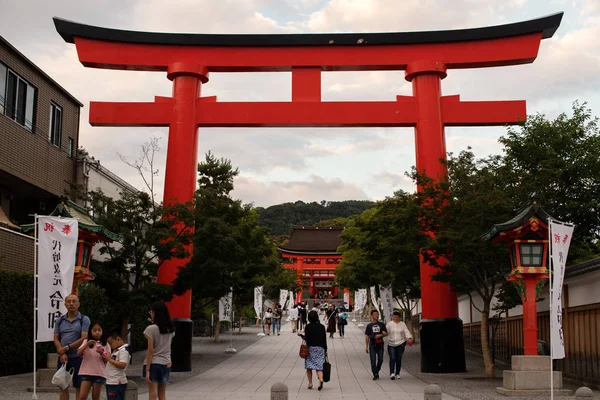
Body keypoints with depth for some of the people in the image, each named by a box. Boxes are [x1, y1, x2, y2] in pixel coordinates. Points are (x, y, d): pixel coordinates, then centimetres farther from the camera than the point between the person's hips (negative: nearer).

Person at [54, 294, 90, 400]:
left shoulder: (84, 320, -3)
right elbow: (56, 338, 6)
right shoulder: (60, 320, 10)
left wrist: (66, 348, -12)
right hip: (63, 358, 4)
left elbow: (84, 339, -11)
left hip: (78, 357, -4)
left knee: (79, 387, 1)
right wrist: (62, 353, -9)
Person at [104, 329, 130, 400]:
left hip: (117, 383, -10)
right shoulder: (115, 351, 16)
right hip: (110, 382, 10)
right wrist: (105, 356, 7)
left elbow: (122, 365, -25)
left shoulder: (124, 350, -13)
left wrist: (110, 359, -20)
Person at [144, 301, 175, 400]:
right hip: (166, 364, 5)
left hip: (153, 363, -5)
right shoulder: (170, 329, 4)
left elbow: (150, 351, -14)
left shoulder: (151, 329, -12)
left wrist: (147, 370, -12)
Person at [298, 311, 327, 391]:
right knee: (319, 366, 2)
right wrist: (325, 350, 13)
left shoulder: (308, 327, -5)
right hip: (320, 348, 2)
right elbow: (324, 339, 5)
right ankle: (320, 379, -23)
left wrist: (300, 335, 11)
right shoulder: (322, 327, 4)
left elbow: (306, 338, -8)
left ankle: (310, 383, 5)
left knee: (309, 366, 8)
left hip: (310, 348, -2)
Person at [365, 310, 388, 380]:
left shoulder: (381, 324, 9)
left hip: (380, 345, 1)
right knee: (373, 360, -7)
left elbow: (386, 333, 8)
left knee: (380, 360, 3)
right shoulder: (369, 325, 7)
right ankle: (375, 374, -6)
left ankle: (377, 371, 25)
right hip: (372, 345, -1)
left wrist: (380, 335, -13)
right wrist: (366, 346, 4)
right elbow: (367, 336, 8)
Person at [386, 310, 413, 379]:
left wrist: (409, 338, -19)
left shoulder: (402, 324, 6)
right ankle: (392, 373, -18)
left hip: (400, 344, 2)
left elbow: (406, 332, -2)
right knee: (392, 359, -12)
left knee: (399, 359, 6)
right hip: (391, 344, -2)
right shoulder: (389, 324, 3)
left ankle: (397, 374, 16)